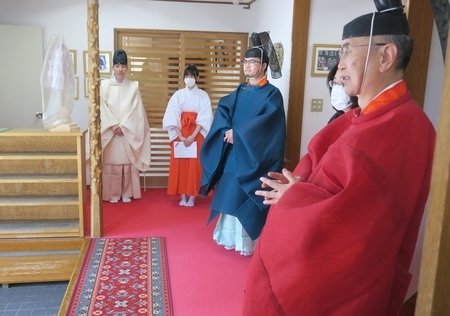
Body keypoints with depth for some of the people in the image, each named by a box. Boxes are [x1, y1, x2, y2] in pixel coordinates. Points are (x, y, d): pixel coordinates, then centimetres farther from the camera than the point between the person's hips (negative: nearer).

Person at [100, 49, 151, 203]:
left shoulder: (133, 87, 4)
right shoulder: (104, 85, 2)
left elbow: (136, 110, -2)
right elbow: (102, 109, -3)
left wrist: (123, 126, -11)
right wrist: (114, 126, -12)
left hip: (128, 131, 0)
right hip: (109, 131, 0)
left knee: (127, 162, 3)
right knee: (111, 163, 1)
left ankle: (126, 193, 13)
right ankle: (113, 194, 11)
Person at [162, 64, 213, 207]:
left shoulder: (203, 95, 1)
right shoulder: (177, 95, 4)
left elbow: (204, 118, -6)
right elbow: (172, 118, -2)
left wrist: (193, 136, -15)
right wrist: (181, 136, -13)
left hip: (197, 134, -1)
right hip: (180, 135, 1)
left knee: (195, 165, -3)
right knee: (180, 165, 0)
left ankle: (192, 196, 4)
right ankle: (183, 196, 8)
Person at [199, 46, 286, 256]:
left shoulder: (272, 94, -6)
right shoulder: (239, 92, 14)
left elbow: (267, 121, -20)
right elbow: (222, 109, 4)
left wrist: (238, 133, -21)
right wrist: (227, 131, -15)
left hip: (253, 157, -6)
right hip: (232, 154, 7)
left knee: (248, 200, -2)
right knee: (230, 196, 12)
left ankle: (247, 240, 11)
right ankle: (229, 236, 26)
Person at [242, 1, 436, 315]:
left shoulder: (402, 128, -25)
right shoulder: (366, 114, 7)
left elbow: (348, 214, -33)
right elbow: (324, 165, 13)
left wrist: (296, 194, -16)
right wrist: (300, 184, -9)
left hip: (343, 280, -8)